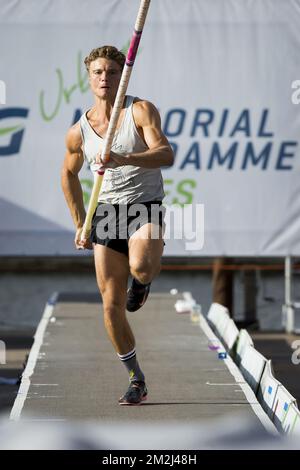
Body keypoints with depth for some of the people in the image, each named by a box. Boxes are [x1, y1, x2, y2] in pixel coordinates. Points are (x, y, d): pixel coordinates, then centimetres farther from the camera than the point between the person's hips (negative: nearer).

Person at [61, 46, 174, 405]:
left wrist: (122, 159, -35)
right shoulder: (78, 132, 4)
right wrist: (80, 224, 18)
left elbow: (165, 155, -19)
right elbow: (69, 174, 22)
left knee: (142, 267, -35)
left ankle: (142, 281, 4)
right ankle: (136, 380, 12)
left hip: (146, 207, -3)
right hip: (106, 213, 3)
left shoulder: (141, 111, -6)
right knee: (112, 305, -2)